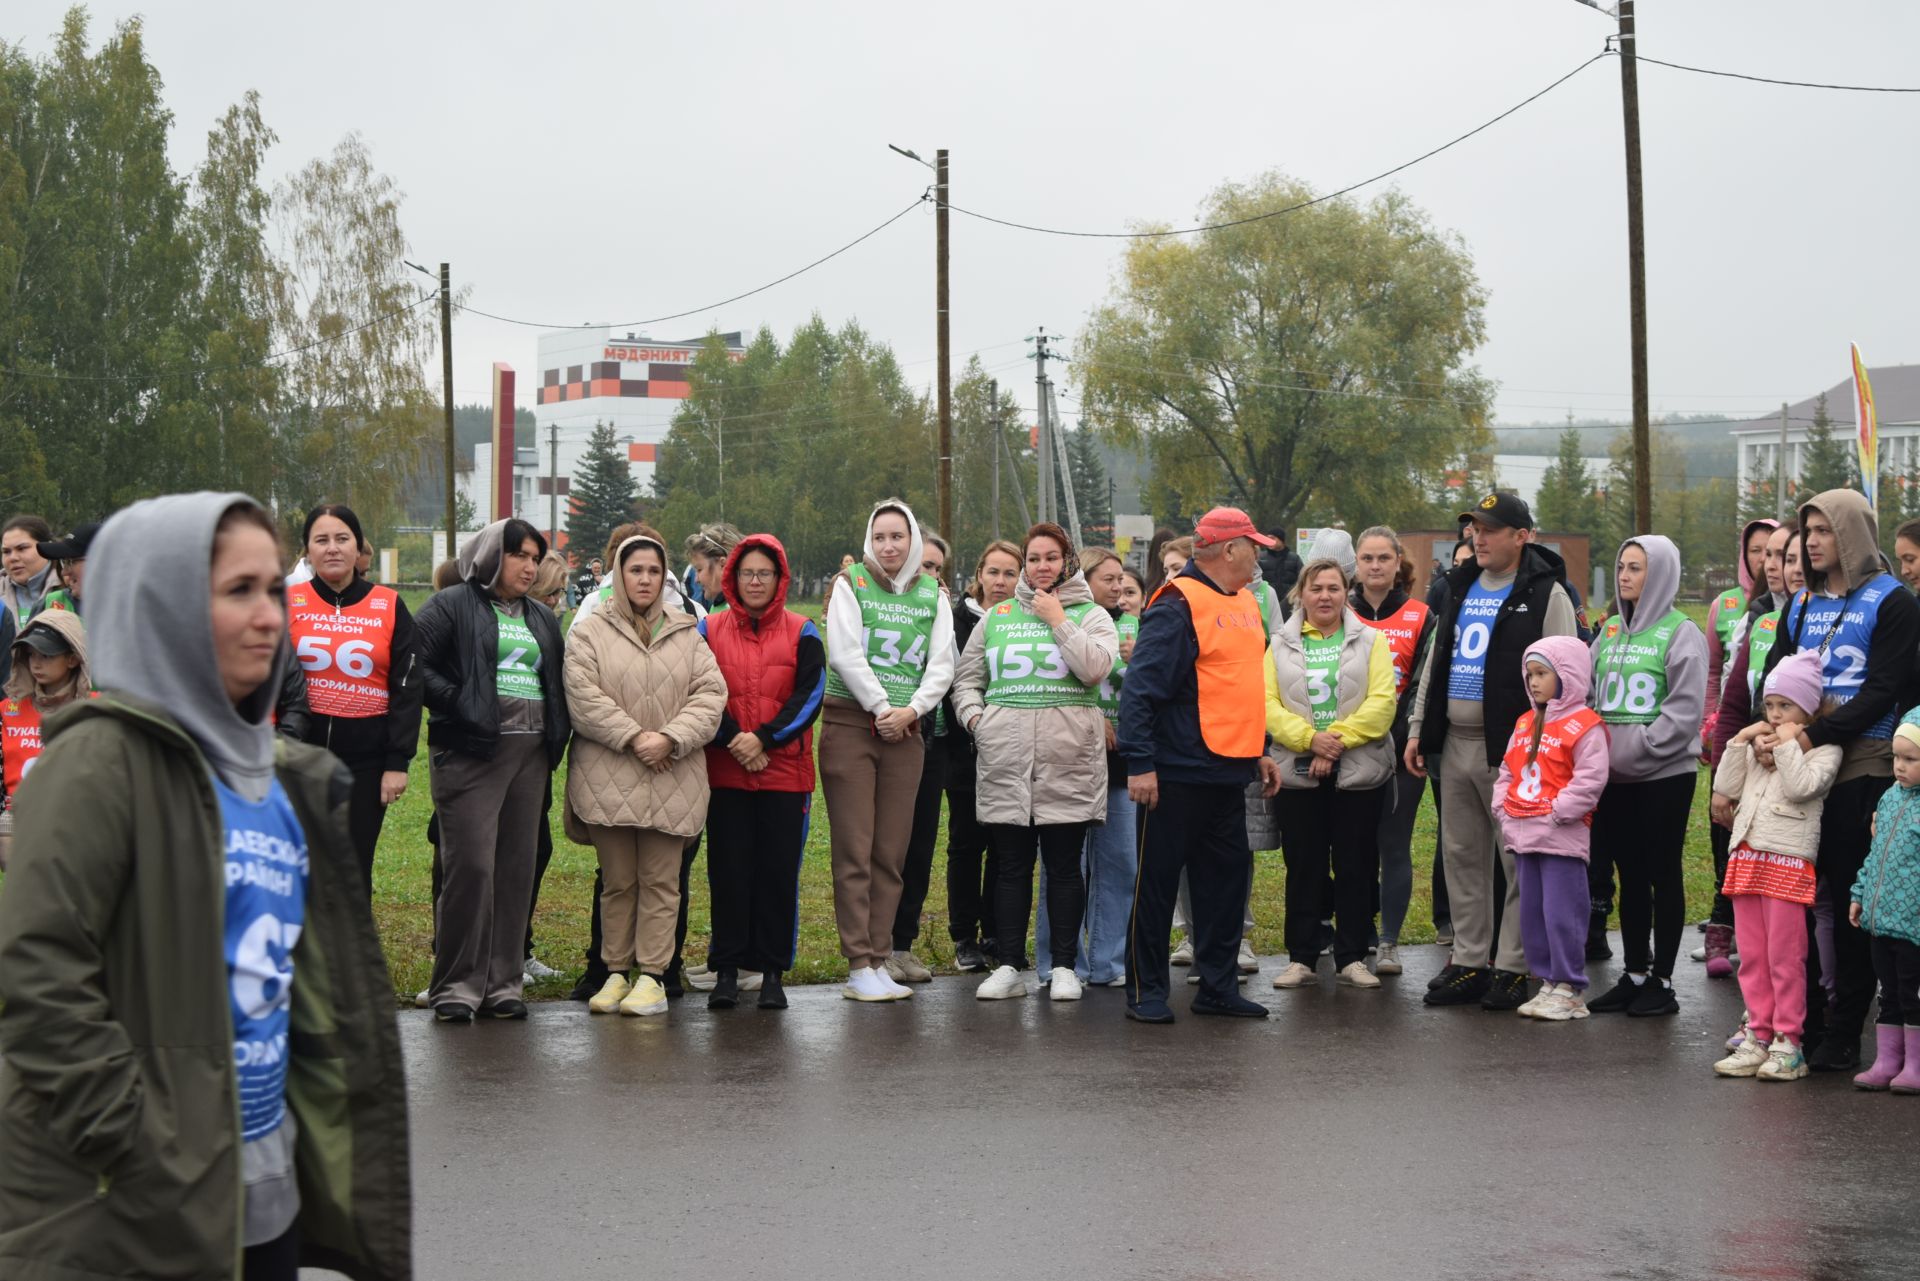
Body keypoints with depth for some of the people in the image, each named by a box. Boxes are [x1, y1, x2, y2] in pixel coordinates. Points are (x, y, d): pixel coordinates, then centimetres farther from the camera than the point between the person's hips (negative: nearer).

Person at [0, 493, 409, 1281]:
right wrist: (143, 1159, -19)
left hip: (268, 1186, 7)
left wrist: (321, 1138, 13)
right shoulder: (105, 761, -13)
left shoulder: (273, 774, 10)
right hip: (137, 1213, -7)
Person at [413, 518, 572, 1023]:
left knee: (517, 869, 6)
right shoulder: (452, 607, 0)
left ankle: (502, 983, 13)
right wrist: (456, 702, -15)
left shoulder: (542, 618, 20)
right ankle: (456, 986, -2)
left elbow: (557, 677, 27)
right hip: (471, 750, -6)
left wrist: (557, 731, 11)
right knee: (471, 866, -9)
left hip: (530, 753, 6)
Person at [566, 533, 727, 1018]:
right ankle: (617, 972, 15)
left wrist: (670, 738, -12)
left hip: (672, 781, 1)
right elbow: (584, 698, -7)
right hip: (608, 778, -1)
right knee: (618, 881, 6)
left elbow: (710, 694, 3)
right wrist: (633, 737, -14)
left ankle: (653, 975, 7)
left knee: (661, 881, 2)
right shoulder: (590, 634, 4)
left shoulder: (686, 635, 11)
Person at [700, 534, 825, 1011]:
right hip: (725, 771, 0)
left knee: (779, 870, 1)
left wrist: (764, 738, -14)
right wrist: (732, 740, -13)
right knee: (728, 869, 1)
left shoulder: (801, 632, 6)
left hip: (785, 772, 0)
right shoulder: (709, 630, 7)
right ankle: (726, 969, 10)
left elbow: (810, 694, -3)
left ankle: (772, 971, 9)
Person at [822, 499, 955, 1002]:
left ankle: (880, 961, 9)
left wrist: (910, 710, -8)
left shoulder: (933, 596, 12)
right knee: (854, 851, -7)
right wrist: (882, 707, -9)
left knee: (891, 853, 4)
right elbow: (845, 654, -6)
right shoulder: (850, 584, 2)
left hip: (905, 732, 4)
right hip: (851, 725, -3)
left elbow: (941, 665, 7)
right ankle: (859, 966, -6)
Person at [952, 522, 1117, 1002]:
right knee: (1012, 866, 5)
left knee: (1064, 866, 2)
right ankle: (1008, 966, 10)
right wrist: (974, 716, 2)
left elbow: (1096, 668, -11)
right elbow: (966, 678, 20)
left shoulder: (1090, 616, 7)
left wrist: (1058, 621, -7)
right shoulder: (996, 618, 15)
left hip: (1068, 761, -2)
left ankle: (1063, 966, 10)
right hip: (1004, 762, 2)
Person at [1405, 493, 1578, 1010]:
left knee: (1520, 859, -1)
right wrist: (1418, 728, 15)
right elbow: (1436, 662, 21)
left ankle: (1512, 967, 6)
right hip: (1454, 744, 7)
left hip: (1511, 748, -7)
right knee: (1463, 856, 11)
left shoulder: (1545, 594, -6)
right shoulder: (1459, 588, 15)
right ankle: (1468, 963, 19)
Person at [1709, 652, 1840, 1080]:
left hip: (1788, 862, -7)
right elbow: (1725, 788, 11)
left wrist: (1787, 744, -11)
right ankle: (1758, 1037, 14)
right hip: (1746, 858, 7)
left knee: (1785, 957, -5)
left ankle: (1787, 1043, 0)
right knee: (1752, 957, 9)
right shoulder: (1757, 747, 20)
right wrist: (1740, 741, 5)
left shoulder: (1823, 748, -1)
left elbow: (1801, 786, -18)